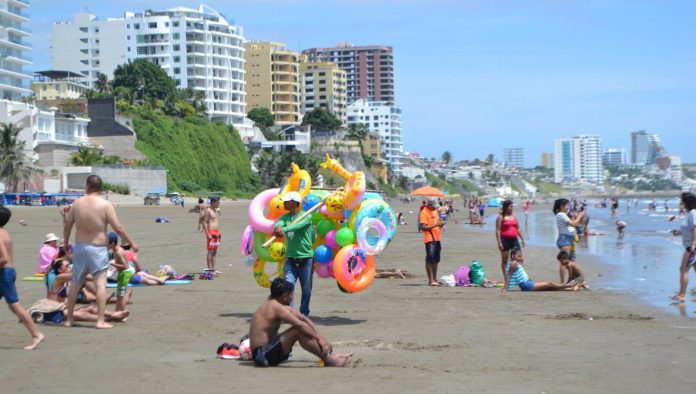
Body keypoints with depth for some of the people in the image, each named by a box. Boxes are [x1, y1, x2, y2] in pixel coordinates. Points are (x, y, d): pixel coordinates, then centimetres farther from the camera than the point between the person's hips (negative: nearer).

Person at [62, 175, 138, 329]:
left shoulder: (77, 203, 0)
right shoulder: (106, 205, -11)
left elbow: (67, 226, 7)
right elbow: (118, 228, -11)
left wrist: (66, 243, 23)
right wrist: (131, 243, 1)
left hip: (80, 247, 4)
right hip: (98, 249, -4)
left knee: (75, 284, 14)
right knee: (100, 283, -2)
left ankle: (69, 319, 22)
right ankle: (100, 320, -7)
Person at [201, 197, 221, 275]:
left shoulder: (215, 210, 16)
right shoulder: (208, 210, -10)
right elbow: (204, 223, -15)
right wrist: (208, 234, -20)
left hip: (216, 232, 9)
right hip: (211, 233, -9)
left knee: (215, 252, 10)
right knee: (210, 251, -7)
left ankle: (213, 269, 15)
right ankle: (209, 269, -5)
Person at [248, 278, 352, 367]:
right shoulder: (276, 307, -16)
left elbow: (304, 319, 10)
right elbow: (300, 324, -23)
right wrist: (319, 338, -15)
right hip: (261, 355, -10)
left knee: (305, 330, 9)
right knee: (299, 330, -20)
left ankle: (330, 354, 8)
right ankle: (329, 360, -16)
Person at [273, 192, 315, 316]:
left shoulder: (307, 216, -5)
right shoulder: (285, 217, 7)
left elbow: (298, 225, -25)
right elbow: (278, 224, -14)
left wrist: (283, 229, -41)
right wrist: (278, 229, -39)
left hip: (306, 259, -2)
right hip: (290, 258, 2)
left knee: (306, 289, 9)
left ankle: (304, 313, 25)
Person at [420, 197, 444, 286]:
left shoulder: (435, 211, 16)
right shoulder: (424, 213, -11)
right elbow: (423, 227, -17)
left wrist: (441, 223, 4)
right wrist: (435, 225, -22)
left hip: (437, 238, 9)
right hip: (429, 239, -9)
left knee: (436, 260, 13)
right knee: (430, 259, -8)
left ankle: (435, 279, 21)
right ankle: (431, 280, -7)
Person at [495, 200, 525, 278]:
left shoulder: (514, 216, 13)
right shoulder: (501, 217, -5)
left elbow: (518, 229, 19)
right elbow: (498, 230, -9)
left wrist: (522, 239, 15)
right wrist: (499, 243, -16)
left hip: (514, 239, 5)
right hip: (505, 240, -5)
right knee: (504, 260, 3)